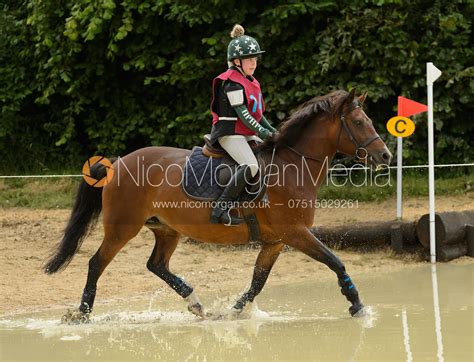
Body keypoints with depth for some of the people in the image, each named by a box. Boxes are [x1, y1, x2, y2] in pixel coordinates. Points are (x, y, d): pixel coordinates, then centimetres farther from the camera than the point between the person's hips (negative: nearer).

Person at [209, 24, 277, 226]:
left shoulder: (251, 81, 17)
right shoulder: (232, 82, -14)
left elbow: (257, 113, 21)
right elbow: (242, 113, -19)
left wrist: (272, 131, 12)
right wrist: (262, 132, -20)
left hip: (247, 133, 10)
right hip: (229, 132, -10)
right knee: (251, 166, -30)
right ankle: (221, 209, -32)